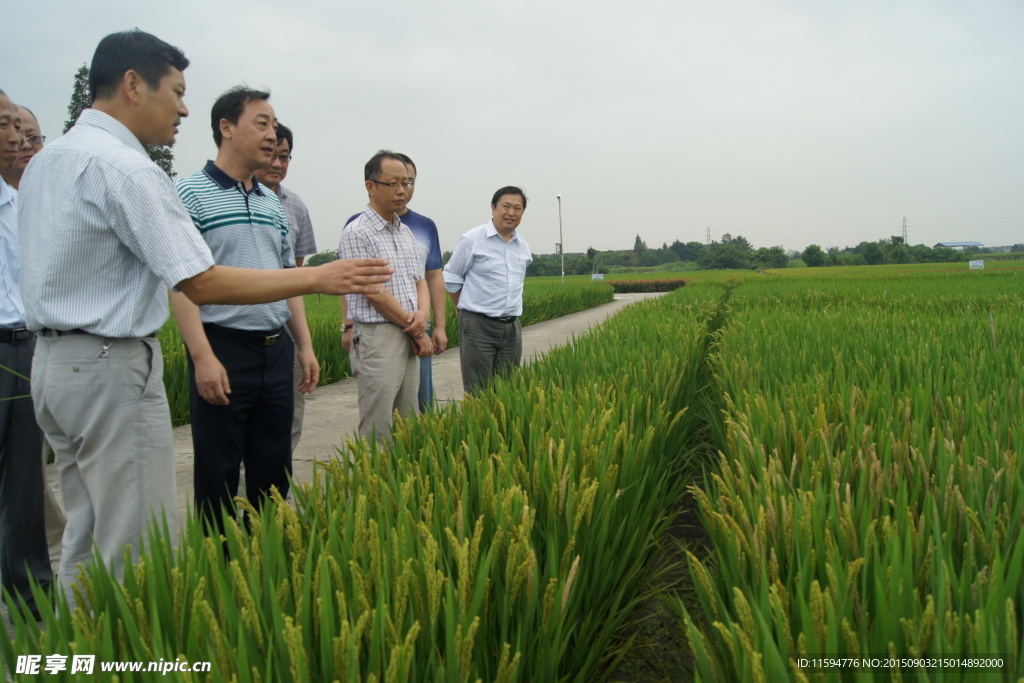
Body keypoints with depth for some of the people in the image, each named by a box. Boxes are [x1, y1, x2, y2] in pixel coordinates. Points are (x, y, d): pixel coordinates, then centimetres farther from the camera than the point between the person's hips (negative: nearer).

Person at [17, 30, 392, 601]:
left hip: (52, 359, 10)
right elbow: (203, 285, -22)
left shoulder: (45, 161, 13)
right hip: (111, 367, -10)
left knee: (86, 541, 17)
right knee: (142, 554, -2)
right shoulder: (126, 168, -17)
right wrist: (318, 278, -18)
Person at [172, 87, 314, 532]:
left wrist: (304, 345, 13)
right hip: (224, 349, -6)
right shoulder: (190, 194, -6)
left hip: (276, 349, 7)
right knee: (219, 477, 3)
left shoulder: (273, 203, 14)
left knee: (274, 473, 13)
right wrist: (203, 357, -19)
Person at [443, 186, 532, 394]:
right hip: (478, 325, -6)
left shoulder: (523, 246, 11)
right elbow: (451, 280, 0)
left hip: (512, 327, 6)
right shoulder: (472, 240, -7)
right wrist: (468, 309, 4)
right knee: (477, 392, -2)